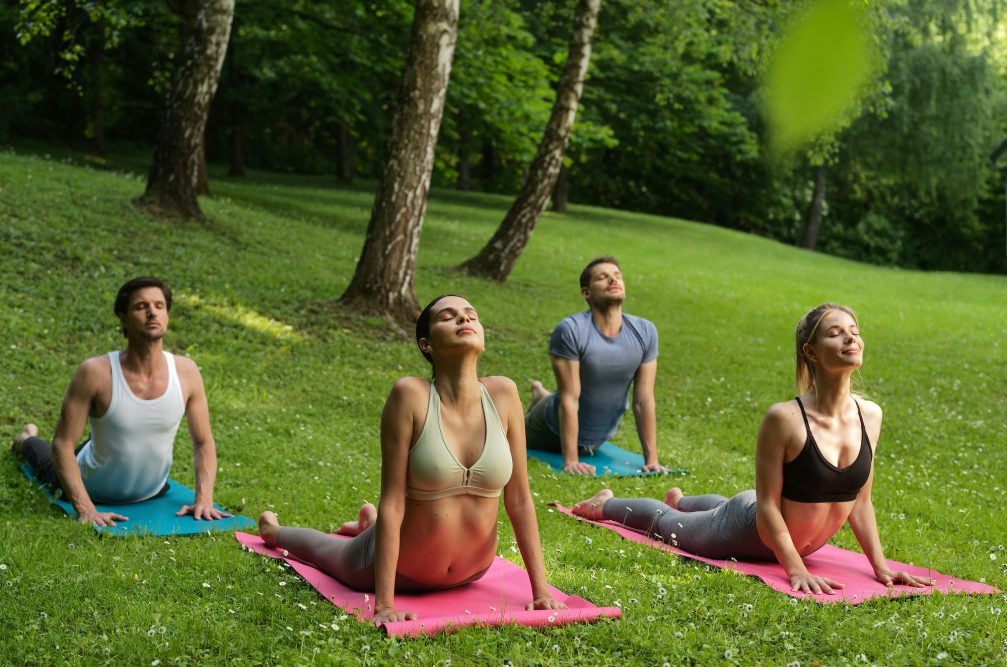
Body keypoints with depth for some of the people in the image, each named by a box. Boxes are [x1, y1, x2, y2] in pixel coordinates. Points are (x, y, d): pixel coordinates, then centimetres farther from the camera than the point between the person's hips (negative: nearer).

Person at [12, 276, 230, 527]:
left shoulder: (186, 372, -23)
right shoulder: (95, 373, -32)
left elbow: (204, 442, -11)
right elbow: (62, 446, -27)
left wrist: (204, 499, -23)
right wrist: (85, 510, -35)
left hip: (152, 491, 3)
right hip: (94, 491, -3)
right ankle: (27, 441, 57)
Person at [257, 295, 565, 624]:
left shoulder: (502, 393, -16)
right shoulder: (410, 395, -26)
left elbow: (519, 499, -10)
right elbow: (392, 503, -25)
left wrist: (541, 590, -9)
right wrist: (384, 604, -27)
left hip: (472, 571, 3)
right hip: (401, 568, -3)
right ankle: (274, 530, 58)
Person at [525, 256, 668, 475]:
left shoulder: (645, 332, -21)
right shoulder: (570, 330, -33)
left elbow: (644, 401, -17)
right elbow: (570, 400, -31)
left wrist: (651, 460, -18)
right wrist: (571, 461, -30)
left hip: (601, 437, 4)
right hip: (556, 429, -4)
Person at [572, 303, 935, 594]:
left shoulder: (870, 416, -16)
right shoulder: (785, 418, -34)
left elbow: (861, 500, -5)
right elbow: (767, 505, -28)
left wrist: (880, 565, -7)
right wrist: (796, 571, -32)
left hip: (798, 543, 6)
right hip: (749, 531, -6)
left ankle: (680, 500, 71)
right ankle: (606, 504, 52)